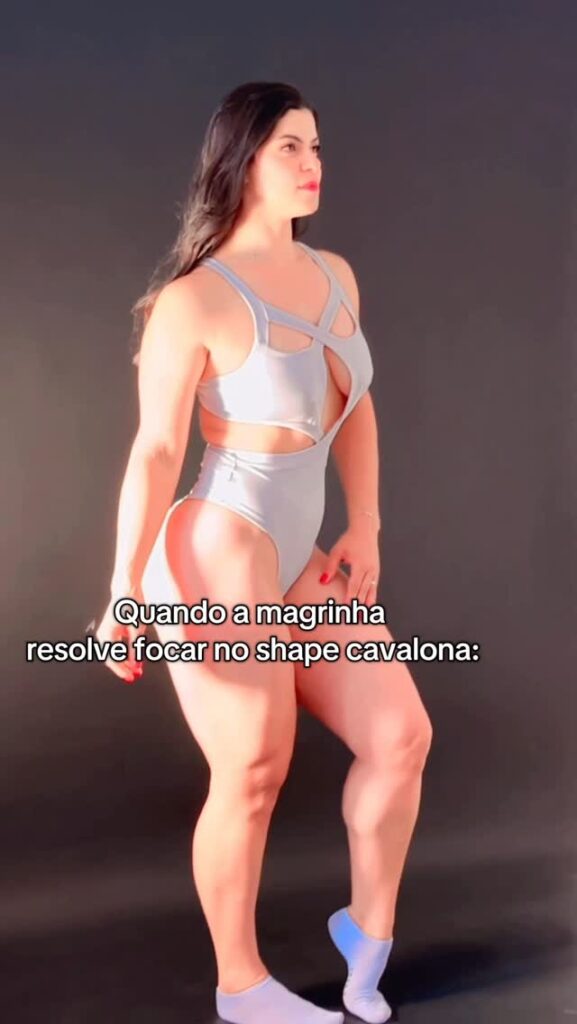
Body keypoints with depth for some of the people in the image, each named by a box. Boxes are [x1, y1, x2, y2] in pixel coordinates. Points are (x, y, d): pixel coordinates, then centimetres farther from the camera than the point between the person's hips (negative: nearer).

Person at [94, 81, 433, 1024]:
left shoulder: (335, 275, 9)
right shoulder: (194, 300, -12)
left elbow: (356, 409, 16)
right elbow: (156, 450, -15)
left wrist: (365, 532, 9)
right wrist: (125, 590, -20)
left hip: (298, 566, 8)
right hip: (219, 567, -7)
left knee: (402, 738, 8)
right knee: (252, 783, 6)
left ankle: (368, 929, 33)